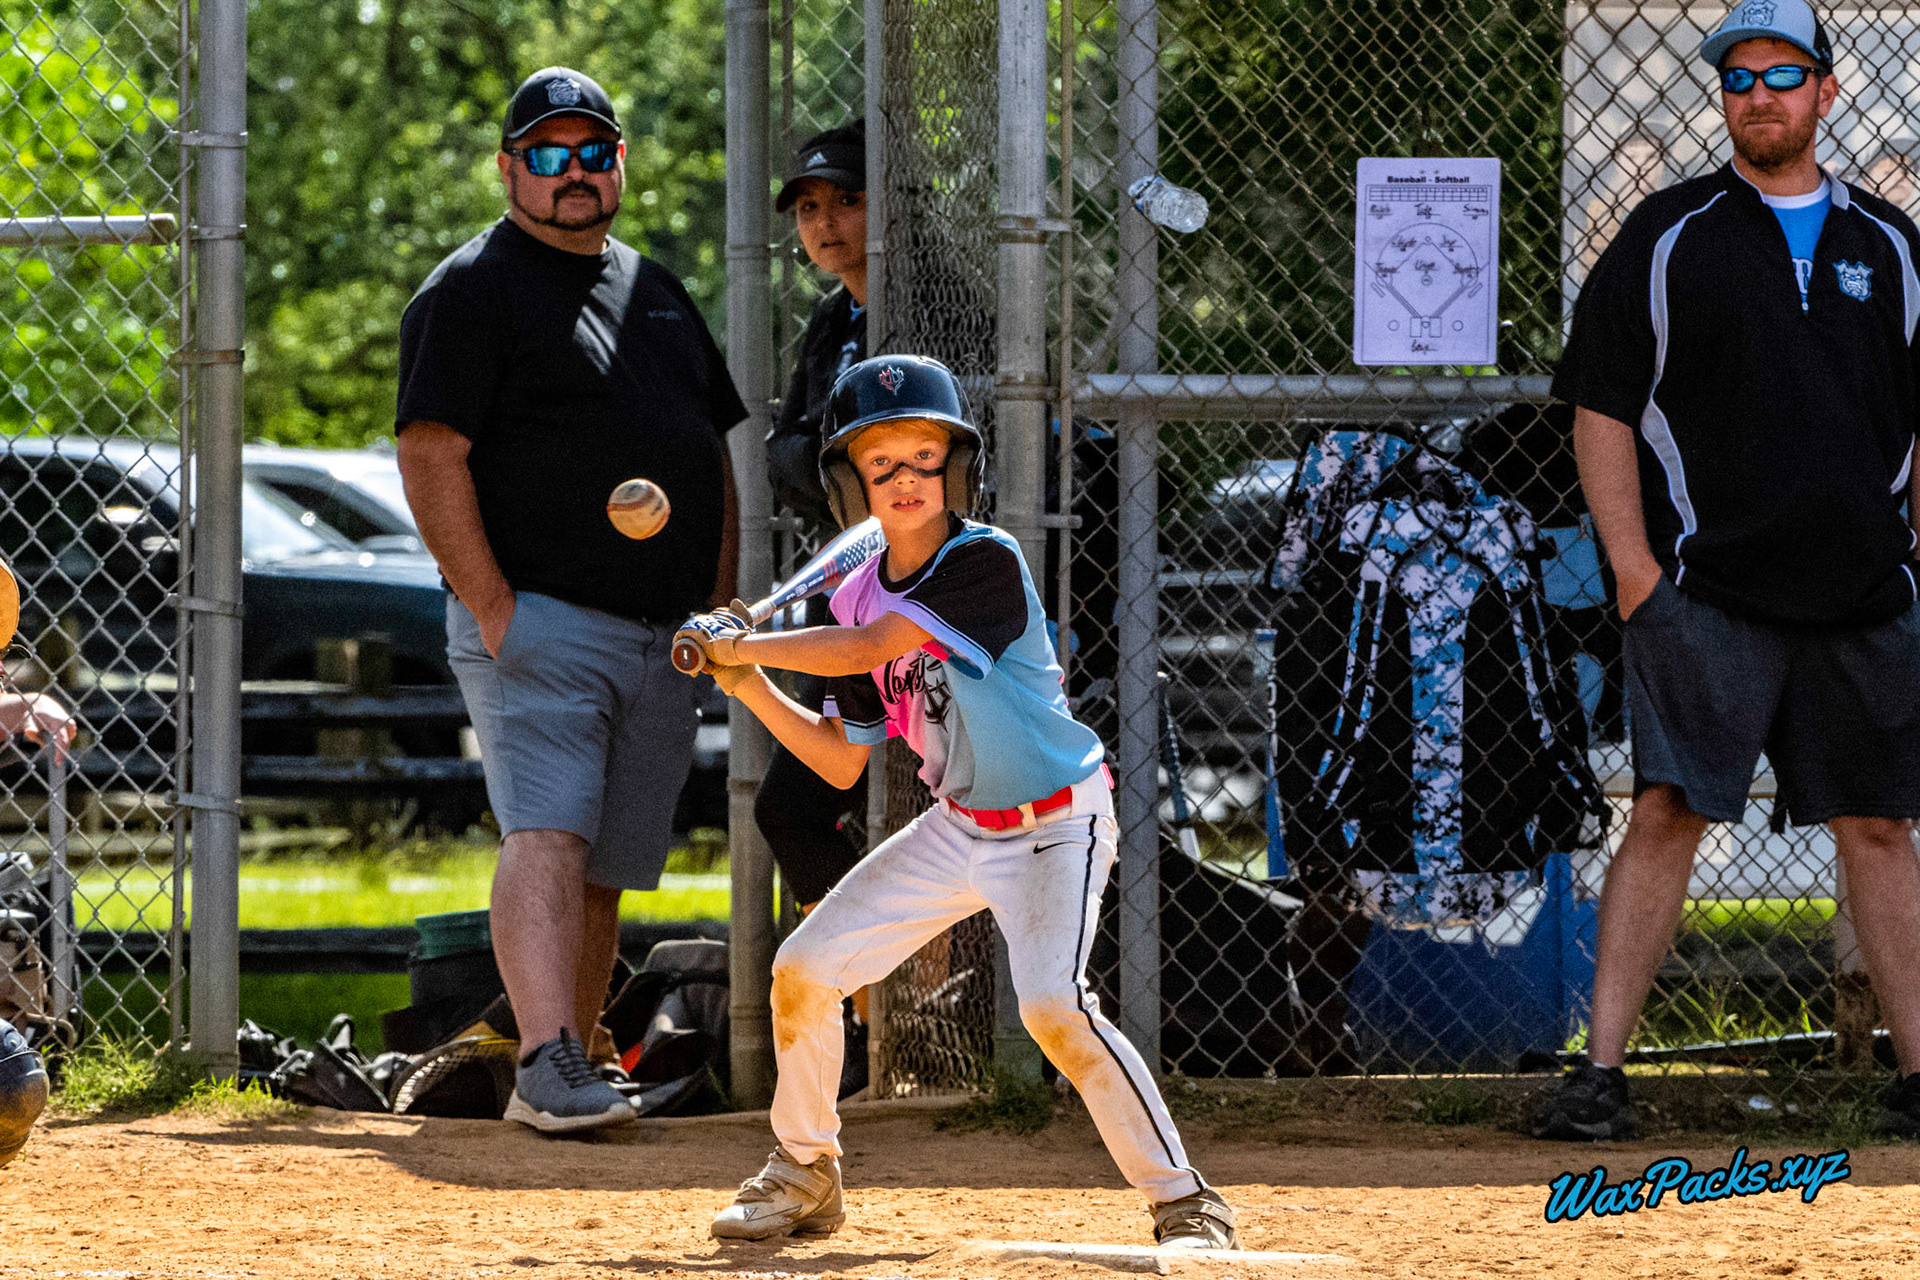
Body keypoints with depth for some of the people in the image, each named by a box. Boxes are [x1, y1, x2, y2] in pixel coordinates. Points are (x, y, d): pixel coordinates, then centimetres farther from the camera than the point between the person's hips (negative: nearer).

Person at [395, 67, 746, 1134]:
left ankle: (568, 1075, 12)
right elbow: (432, 456, -11)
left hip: (665, 641, 7)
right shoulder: (472, 292, -3)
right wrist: (492, 608, -18)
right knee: (549, 838, -20)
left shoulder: (657, 293, 20)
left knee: (609, 869, 7)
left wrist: (720, 605, 13)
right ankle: (549, 1065, -32)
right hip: (539, 624, -7)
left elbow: (715, 452, 24)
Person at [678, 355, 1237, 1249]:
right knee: (803, 968, 3)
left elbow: (865, 649, -30)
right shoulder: (859, 597, 0)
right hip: (957, 830, 7)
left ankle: (1185, 1205, -18)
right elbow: (841, 762, 6)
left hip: (1054, 828, -7)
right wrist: (750, 686, -5)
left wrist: (740, 646, -19)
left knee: (1053, 1005, -27)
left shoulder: (986, 563, -22)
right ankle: (804, 1175, 23)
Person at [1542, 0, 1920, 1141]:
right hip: (1706, 591, -3)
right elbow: (1603, 410, 3)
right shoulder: (1666, 238, 4)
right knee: (1669, 813, -11)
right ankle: (1602, 1070, -12)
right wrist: (1634, 566, -6)